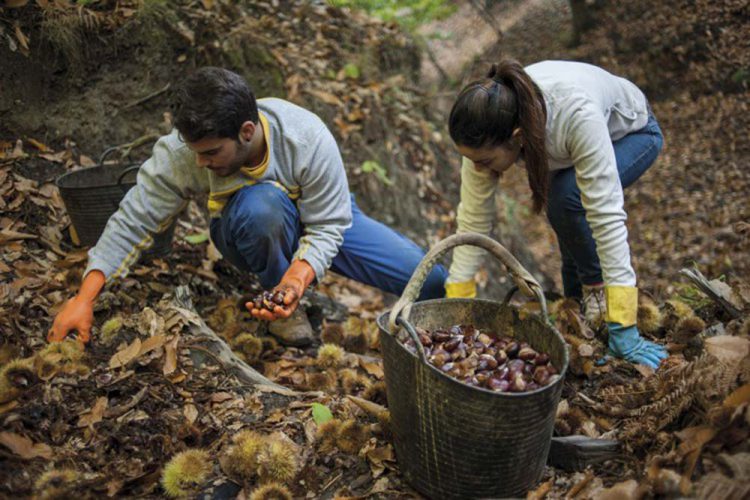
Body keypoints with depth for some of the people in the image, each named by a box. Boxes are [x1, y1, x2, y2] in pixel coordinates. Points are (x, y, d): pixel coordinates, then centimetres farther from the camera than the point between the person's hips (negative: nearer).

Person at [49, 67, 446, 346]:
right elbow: (132, 223, -23)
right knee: (263, 203, -41)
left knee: (433, 283, -10)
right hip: (249, 234, 0)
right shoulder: (182, 151, -30)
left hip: (325, 218, 1)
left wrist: (297, 280, -44)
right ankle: (279, 300, -12)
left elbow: (328, 226, -27)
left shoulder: (309, 138, -34)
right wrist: (84, 298, -30)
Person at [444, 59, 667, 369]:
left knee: (567, 198, -31)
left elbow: (606, 215, -44)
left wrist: (623, 331, -43)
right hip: (564, 143, 4)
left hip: (632, 133, -4)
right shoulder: (489, 130, -32)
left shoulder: (577, 112, -45)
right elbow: (473, 220, -24)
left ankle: (598, 289, -9)